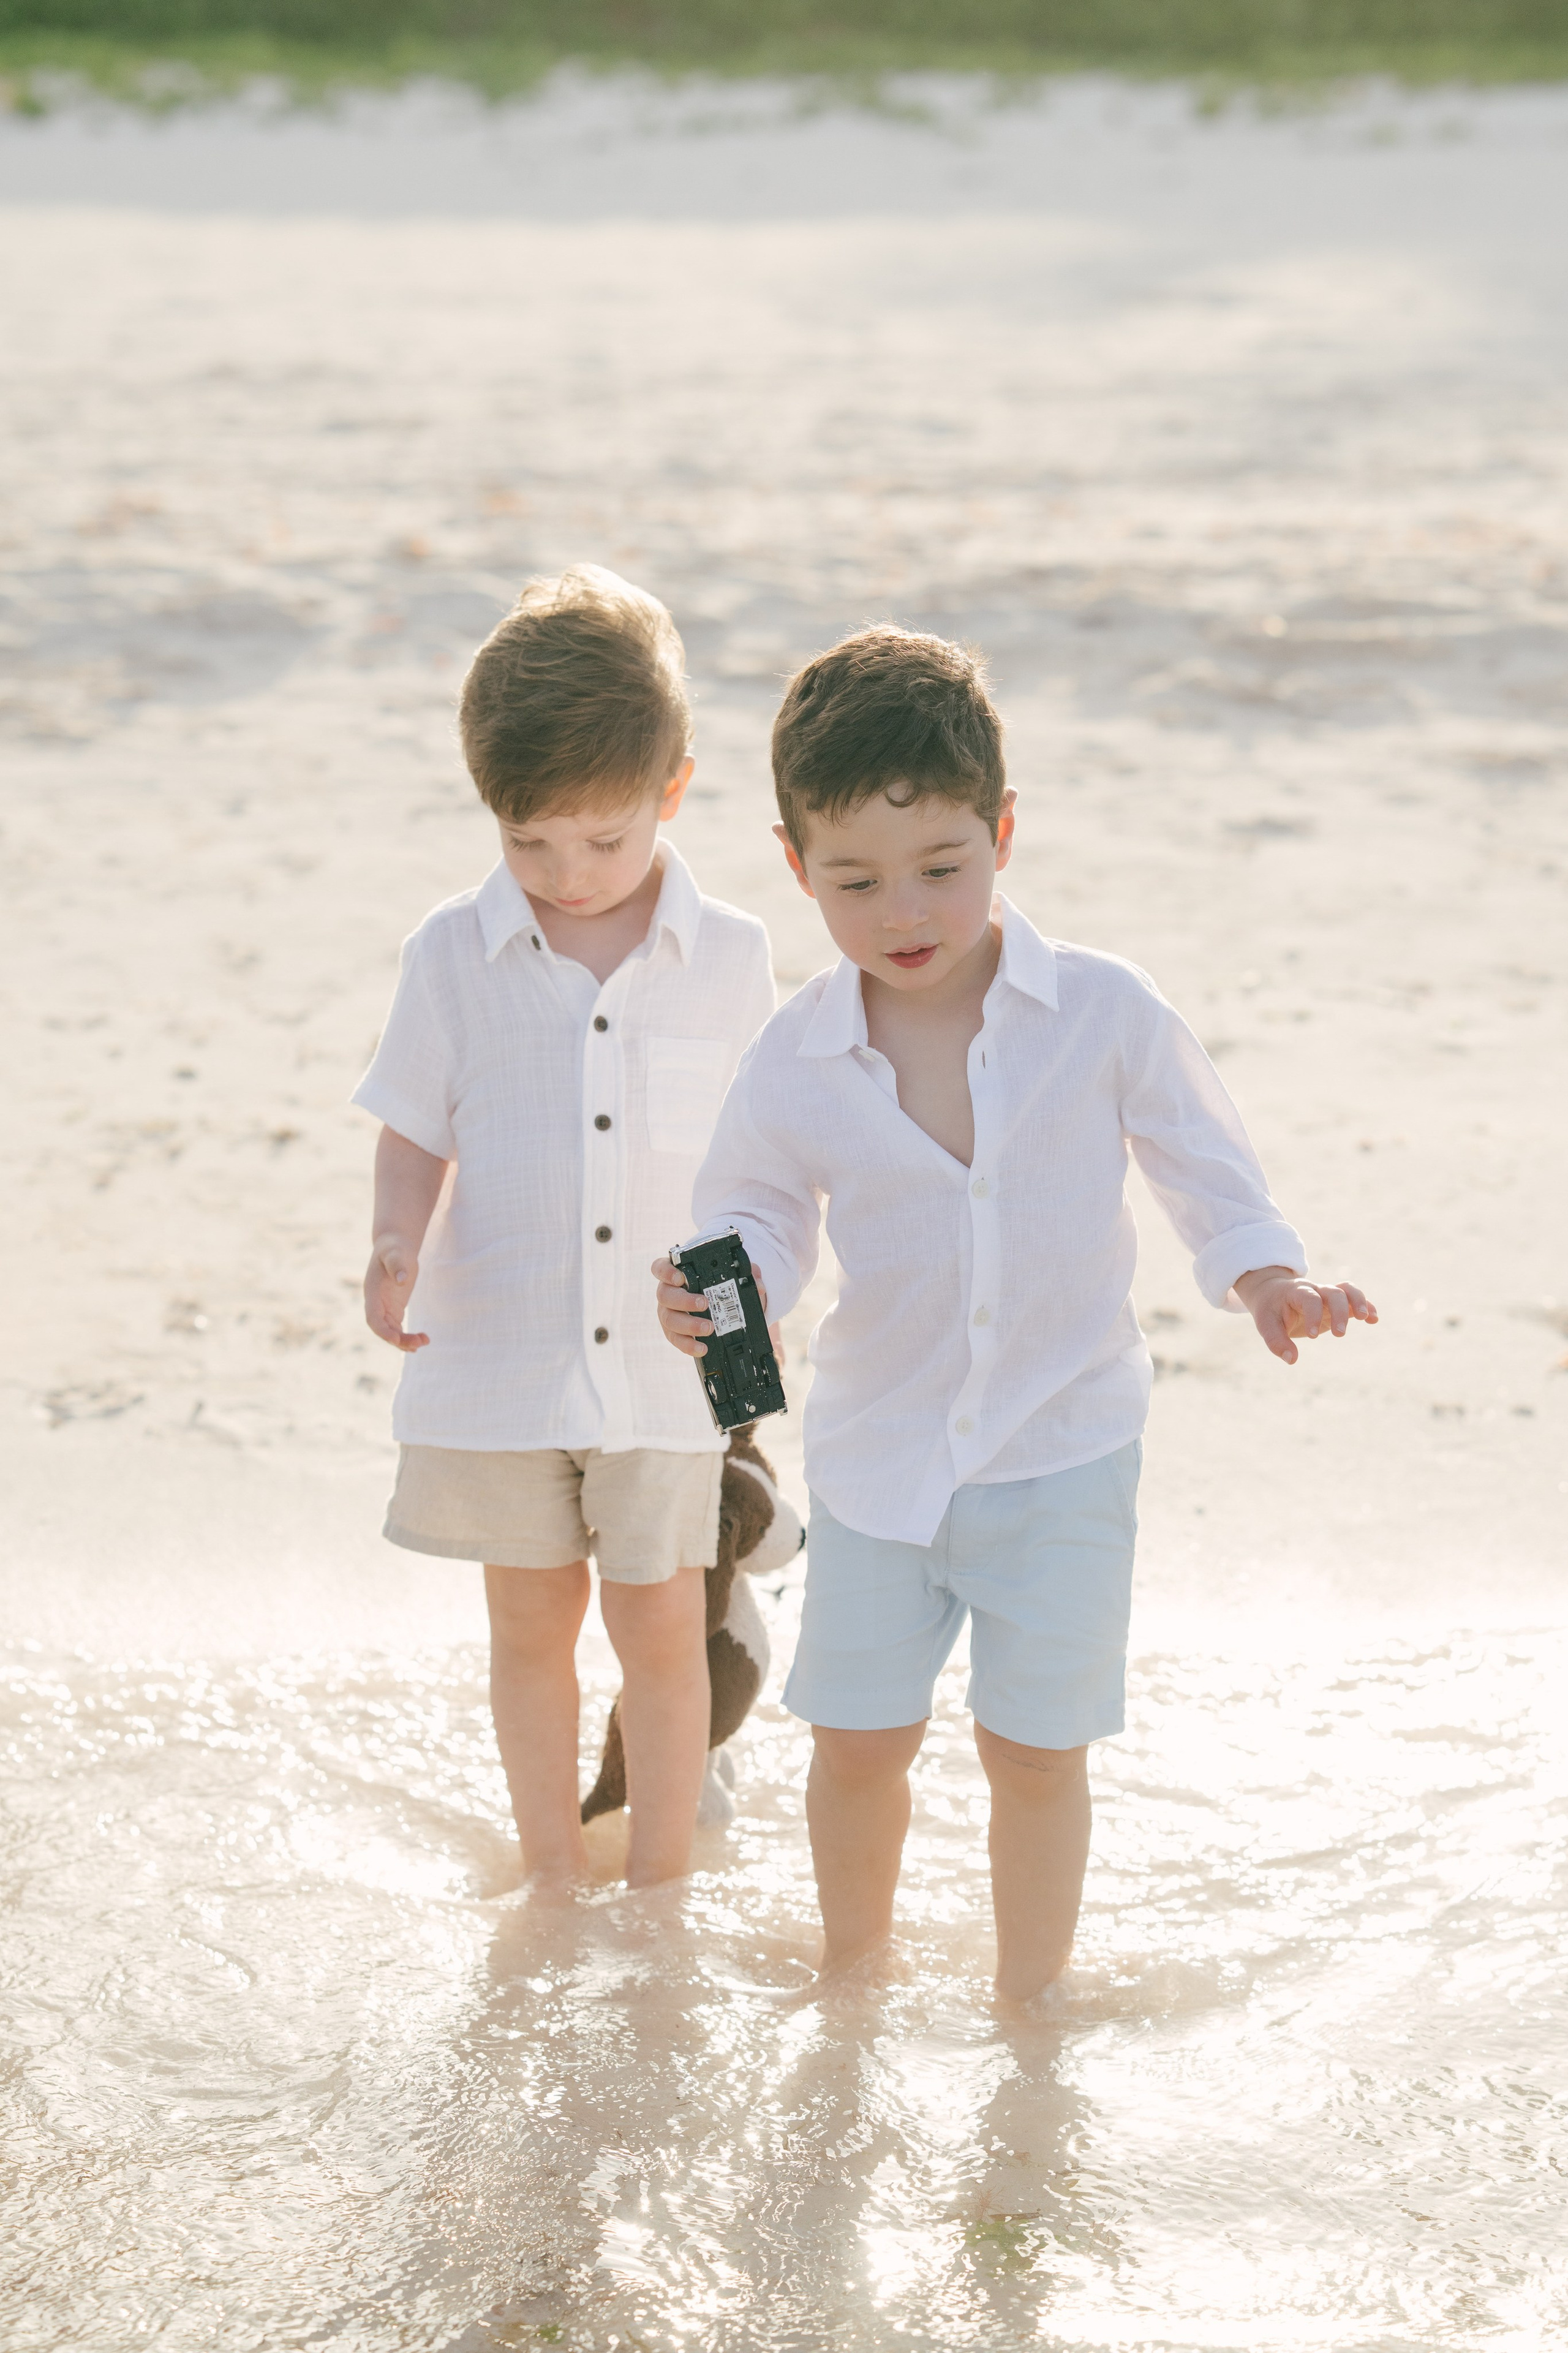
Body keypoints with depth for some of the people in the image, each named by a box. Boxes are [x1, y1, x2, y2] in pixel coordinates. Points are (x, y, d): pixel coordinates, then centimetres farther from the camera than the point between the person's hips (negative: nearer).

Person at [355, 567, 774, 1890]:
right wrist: (400, 1245, -16)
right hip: (499, 1352, 1)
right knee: (532, 1626, 13)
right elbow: (417, 1133, 2)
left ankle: (661, 1894, 22)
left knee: (662, 1628, 7)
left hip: (664, 1362, -1)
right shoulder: (456, 955, -3)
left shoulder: (728, 960, -3)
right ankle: (554, 1890, 28)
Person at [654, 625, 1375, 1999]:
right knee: (859, 1741, 12)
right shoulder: (797, 1062, -10)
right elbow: (756, 1205, 5)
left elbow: (1199, 1154, 1)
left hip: (1064, 1450, -1)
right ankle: (853, 1981, 38)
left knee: (1037, 1752, 7)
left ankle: (1031, 2012, 29)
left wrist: (1261, 1273, -14)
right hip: (878, 1453, 2)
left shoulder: (1104, 1012, -13)